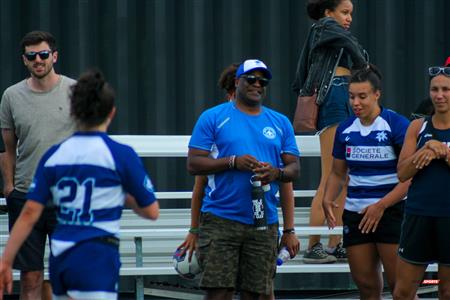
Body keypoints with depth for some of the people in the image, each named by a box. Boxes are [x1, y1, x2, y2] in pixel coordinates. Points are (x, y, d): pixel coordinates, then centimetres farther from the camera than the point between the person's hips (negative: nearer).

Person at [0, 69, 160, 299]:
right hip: (97, 258, -6)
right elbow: (151, 211, 2)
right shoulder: (121, 155, -5)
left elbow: (29, 214, 2)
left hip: (60, 260, 6)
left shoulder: (53, 155, 6)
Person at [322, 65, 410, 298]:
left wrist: (381, 205, -20)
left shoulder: (397, 124, -9)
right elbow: (338, 173, 18)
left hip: (391, 212, -5)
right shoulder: (345, 129, 8)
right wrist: (328, 199, -1)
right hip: (355, 215, 5)